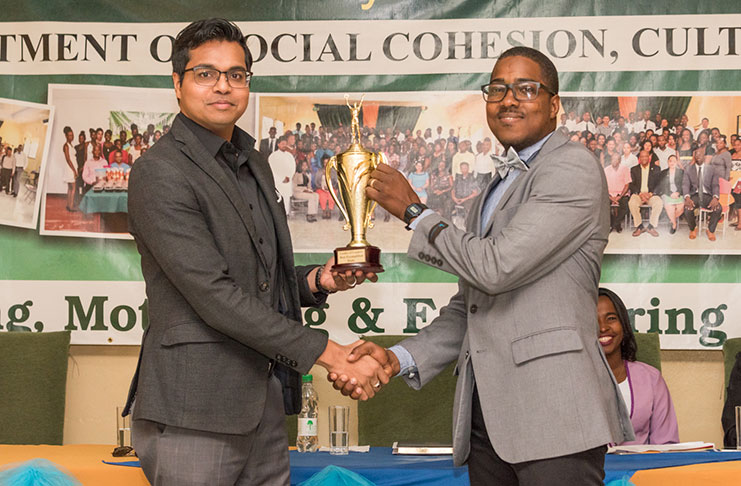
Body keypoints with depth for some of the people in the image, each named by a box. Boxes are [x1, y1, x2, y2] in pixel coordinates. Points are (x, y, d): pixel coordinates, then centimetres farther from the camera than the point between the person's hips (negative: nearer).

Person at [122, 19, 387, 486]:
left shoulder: (253, 163, 17)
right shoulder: (160, 173, -12)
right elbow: (214, 296, -19)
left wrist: (317, 280, 1)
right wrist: (328, 353, -20)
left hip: (265, 399, 8)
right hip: (196, 412, -8)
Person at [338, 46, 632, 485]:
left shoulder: (573, 167, -6)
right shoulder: (500, 185, 23)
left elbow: (497, 267, -16)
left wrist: (413, 211, -2)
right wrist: (399, 358, 6)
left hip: (551, 409, -8)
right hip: (487, 410, 8)